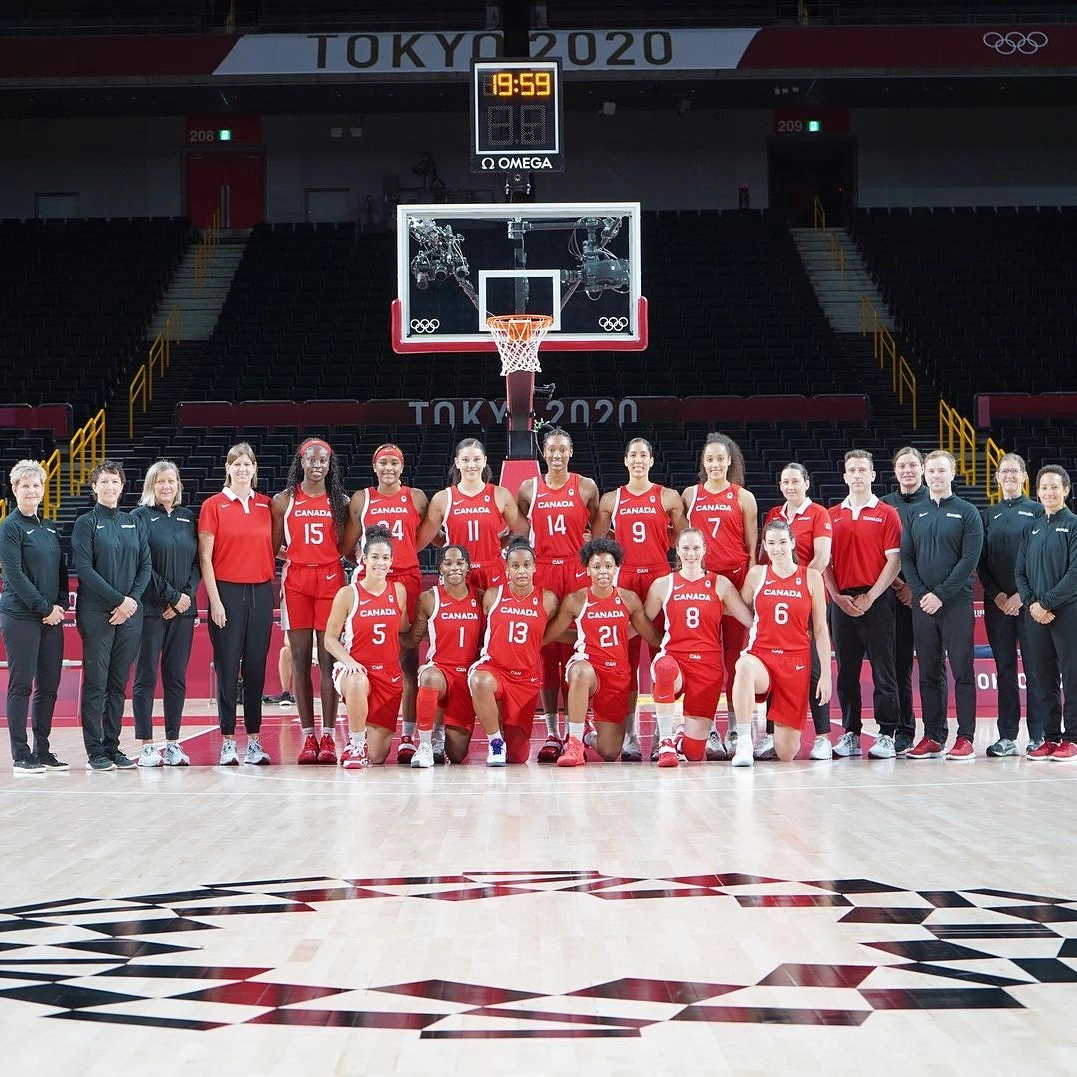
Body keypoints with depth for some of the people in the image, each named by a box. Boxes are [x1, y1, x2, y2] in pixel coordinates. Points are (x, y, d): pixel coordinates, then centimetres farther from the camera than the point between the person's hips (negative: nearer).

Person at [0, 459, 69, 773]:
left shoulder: (49, 527, 15)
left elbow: (61, 568, 18)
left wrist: (61, 604, 2)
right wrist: (45, 608, -12)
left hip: (51, 617, 7)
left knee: (49, 686, 7)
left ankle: (42, 751, 15)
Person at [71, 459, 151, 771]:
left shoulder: (133, 523, 13)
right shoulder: (86, 523, 0)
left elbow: (146, 565, 9)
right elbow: (83, 568, -9)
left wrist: (134, 599, -7)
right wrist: (119, 599, -14)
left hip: (130, 613, 4)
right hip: (96, 612, -4)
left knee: (119, 683, 6)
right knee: (96, 682, -3)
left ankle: (113, 746, 12)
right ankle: (95, 751, 0)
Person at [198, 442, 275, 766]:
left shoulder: (266, 505, 9)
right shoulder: (213, 505, -1)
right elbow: (205, 557, -3)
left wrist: (276, 588, 6)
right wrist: (214, 600, -8)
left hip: (260, 592, 3)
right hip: (227, 591, -3)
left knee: (256, 666, 4)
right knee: (227, 666, -2)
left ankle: (254, 740, 9)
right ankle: (228, 742, 3)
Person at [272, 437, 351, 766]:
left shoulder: (340, 501, 8)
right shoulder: (284, 501, 7)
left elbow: (345, 547, 13)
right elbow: (274, 547, 9)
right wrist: (271, 583, 0)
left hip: (331, 580, 0)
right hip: (296, 581, 0)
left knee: (328, 659, -3)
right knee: (300, 660, 1)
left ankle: (328, 737, -2)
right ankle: (308, 737, 4)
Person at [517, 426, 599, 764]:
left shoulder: (586, 487, 6)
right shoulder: (529, 488, 9)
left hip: (578, 573, -1)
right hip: (542, 572, 1)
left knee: (576, 650, -4)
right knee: (546, 651, -1)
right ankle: (552, 734, 2)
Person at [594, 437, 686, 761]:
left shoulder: (668, 497, 8)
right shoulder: (611, 500, 11)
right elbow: (596, 541, 12)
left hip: (659, 577, -1)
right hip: (624, 579, 1)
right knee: (626, 658, -2)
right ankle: (630, 738, 1)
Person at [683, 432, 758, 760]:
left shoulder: (743, 498, 6)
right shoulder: (690, 494, 11)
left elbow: (752, 548, 5)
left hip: (736, 578, -1)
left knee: (734, 654, 0)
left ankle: (735, 729, 4)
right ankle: (708, 730, 2)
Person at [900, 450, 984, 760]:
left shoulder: (967, 513, 1)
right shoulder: (916, 514, 13)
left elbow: (970, 559, -7)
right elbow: (906, 557, 9)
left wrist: (941, 595, -13)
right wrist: (921, 593, -5)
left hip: (956, 603, -4)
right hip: (922, 604, 4)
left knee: (962, 671, -3)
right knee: (929, 673, 6)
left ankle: (965, 738, -2)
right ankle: (933, 737, 10)